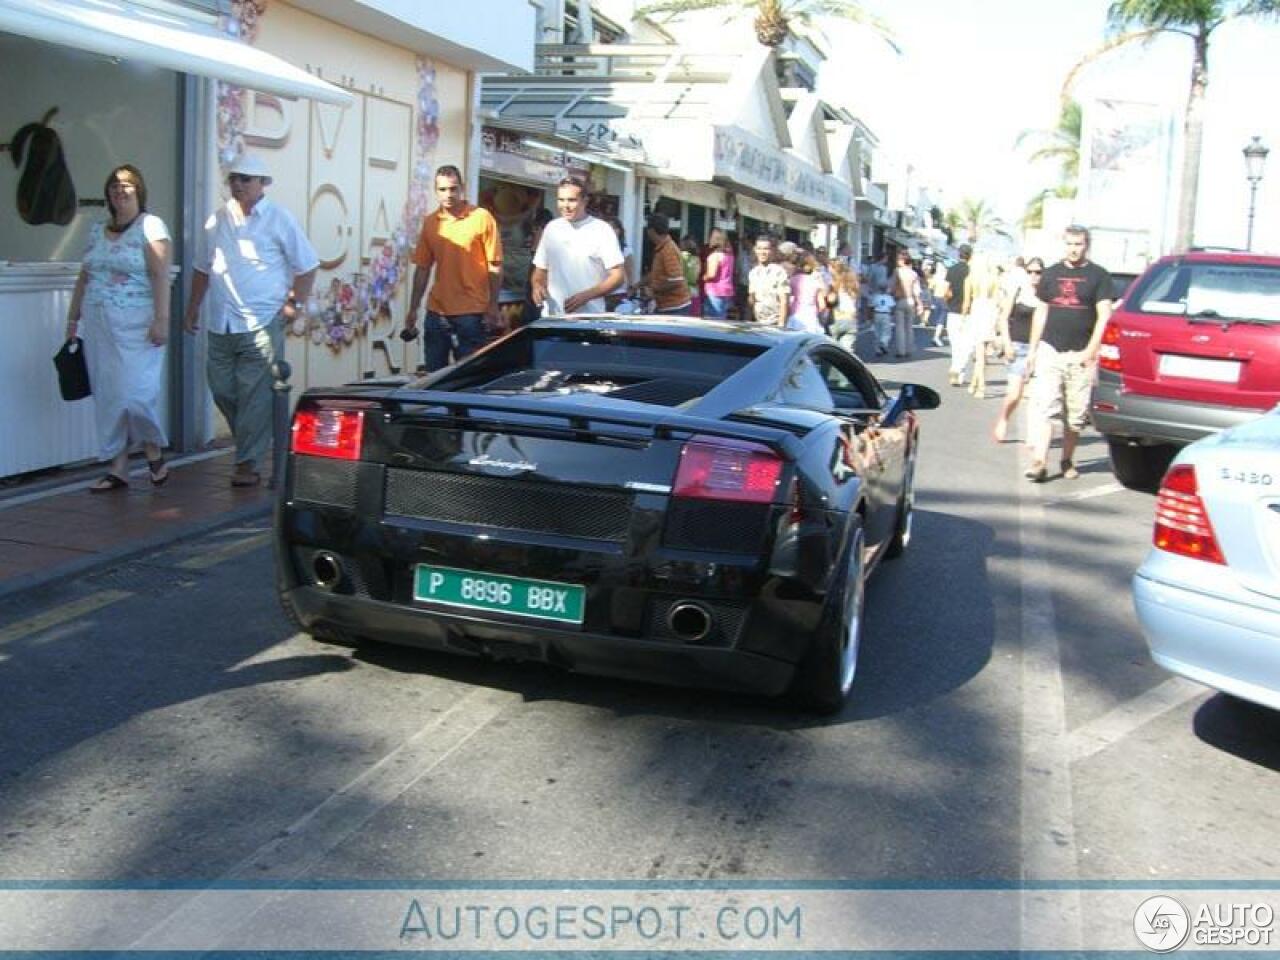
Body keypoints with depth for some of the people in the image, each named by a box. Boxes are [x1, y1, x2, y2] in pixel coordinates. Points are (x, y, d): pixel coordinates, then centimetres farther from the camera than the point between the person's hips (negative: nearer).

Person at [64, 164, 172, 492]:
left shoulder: (150, 226, -3)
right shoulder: (97, 231, 16)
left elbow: (160, 276, -11)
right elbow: (83, 278, 21)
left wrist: (161, 319, -19)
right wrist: (72, 319, 18)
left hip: (135, 327, -6)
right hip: (98, 326, 6)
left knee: (134, 391, -12)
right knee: (107, 396, 5)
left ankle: (154, 451, 13)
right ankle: (117, 468, 10)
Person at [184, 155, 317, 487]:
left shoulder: (279, 219, -1)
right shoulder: (218, 220, 13)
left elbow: (307, 265, 2)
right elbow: (203, 268, 22)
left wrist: (294, 304, -5)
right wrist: (193, 308, 19)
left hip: (262, 325, -5)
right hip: (221, 323, 6)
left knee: (255, 396, -6)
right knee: (222, 390, 8)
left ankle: (248, 463, 0)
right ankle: (253, 444, 27)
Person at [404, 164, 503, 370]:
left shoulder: (482, 218, -5)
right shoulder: (429, 222, 8)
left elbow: (495, 266, -4)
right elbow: (422, 268, 13)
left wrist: (493, 307, -8)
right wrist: (413, 309, 10)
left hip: (472, 314, -4)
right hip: (436, 312, 4)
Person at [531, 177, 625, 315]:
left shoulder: (602, 230, -3)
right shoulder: (552, 228, 10)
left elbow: (618, 276, -6)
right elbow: (541, 269, 18)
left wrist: (586, 296, -18)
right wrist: (537, 285, -4)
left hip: (589, 318, -4)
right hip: (552, 316, 4)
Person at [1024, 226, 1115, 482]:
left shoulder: (1098, 276, 3)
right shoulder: (1051, 274, 12)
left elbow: (1104, 316, -3)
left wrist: (1091, 350, -12)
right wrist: (1032, 349, 12)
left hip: (1080, 355, -1)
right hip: (1050, 350, 2)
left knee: (1076, 414, 5)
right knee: (1044, 407, -10)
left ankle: (1067, 461, 20)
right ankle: (1039, 462, -15)